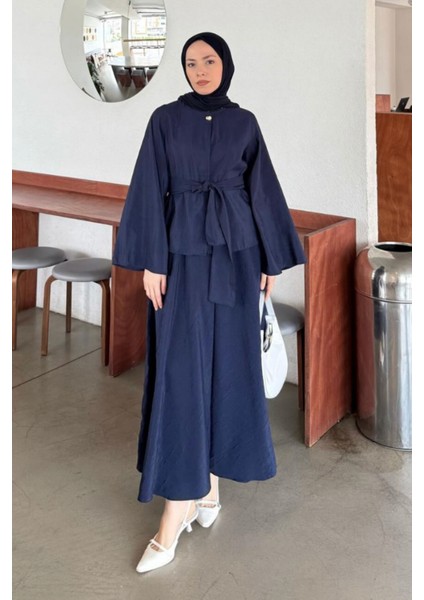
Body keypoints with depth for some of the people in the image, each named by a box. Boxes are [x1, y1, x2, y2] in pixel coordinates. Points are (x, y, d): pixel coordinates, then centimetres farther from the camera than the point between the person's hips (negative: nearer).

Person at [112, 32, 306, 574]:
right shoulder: (165, 119, 2)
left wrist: (272, 259, 7)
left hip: (235, 253, 2)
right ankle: (177, 510, 1)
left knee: (229, 362, 4)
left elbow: (263, 190, 10)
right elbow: (149, 192, -2)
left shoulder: (244, 122, 8)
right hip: (183, 252, -2)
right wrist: (150, 262, -9)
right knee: (181, 370, -5)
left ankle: (211, 482, 20)